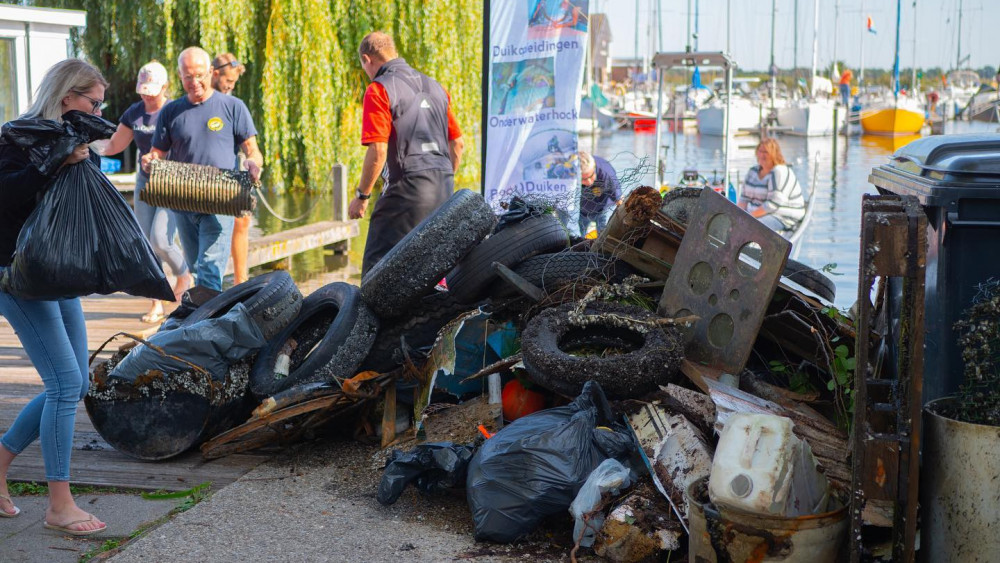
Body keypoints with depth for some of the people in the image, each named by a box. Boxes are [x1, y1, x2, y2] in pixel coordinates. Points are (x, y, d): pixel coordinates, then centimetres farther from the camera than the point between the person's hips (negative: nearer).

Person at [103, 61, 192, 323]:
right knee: (147, 245, 1)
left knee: (160, 239, -18)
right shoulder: (134, 113, 7)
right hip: (145, 183, 6)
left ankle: (183, 275, 13)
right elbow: (112, 146, 13)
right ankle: (157, 303, 10)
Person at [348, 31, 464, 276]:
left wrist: (361, 195, -5)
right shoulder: (435, 86, 18)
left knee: (377, 267, -7)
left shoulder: (379, 89, -5)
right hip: (443, 190, 8)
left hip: (406, 188, -7)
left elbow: (378, 151, -14)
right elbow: (458, 143, 20)